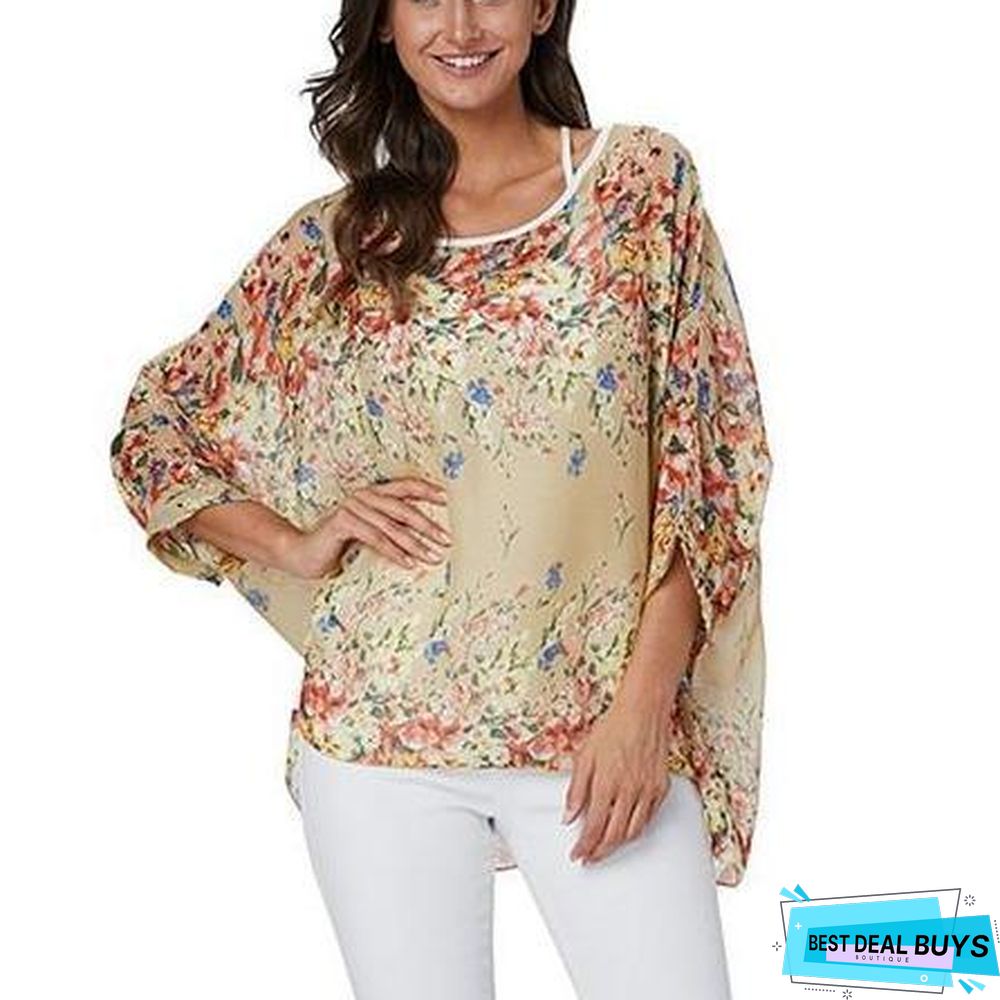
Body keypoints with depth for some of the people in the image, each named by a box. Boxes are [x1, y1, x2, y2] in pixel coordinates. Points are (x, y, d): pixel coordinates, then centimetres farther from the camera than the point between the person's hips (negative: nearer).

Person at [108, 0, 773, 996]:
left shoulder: (645, 182, 1)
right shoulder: (332, 241, 5)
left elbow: (707, 462, -1)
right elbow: (151, 431, 13)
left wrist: (644, 706, -8)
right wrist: (294, 546, -3)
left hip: (599, 728, -1)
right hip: (381, 730, 1)